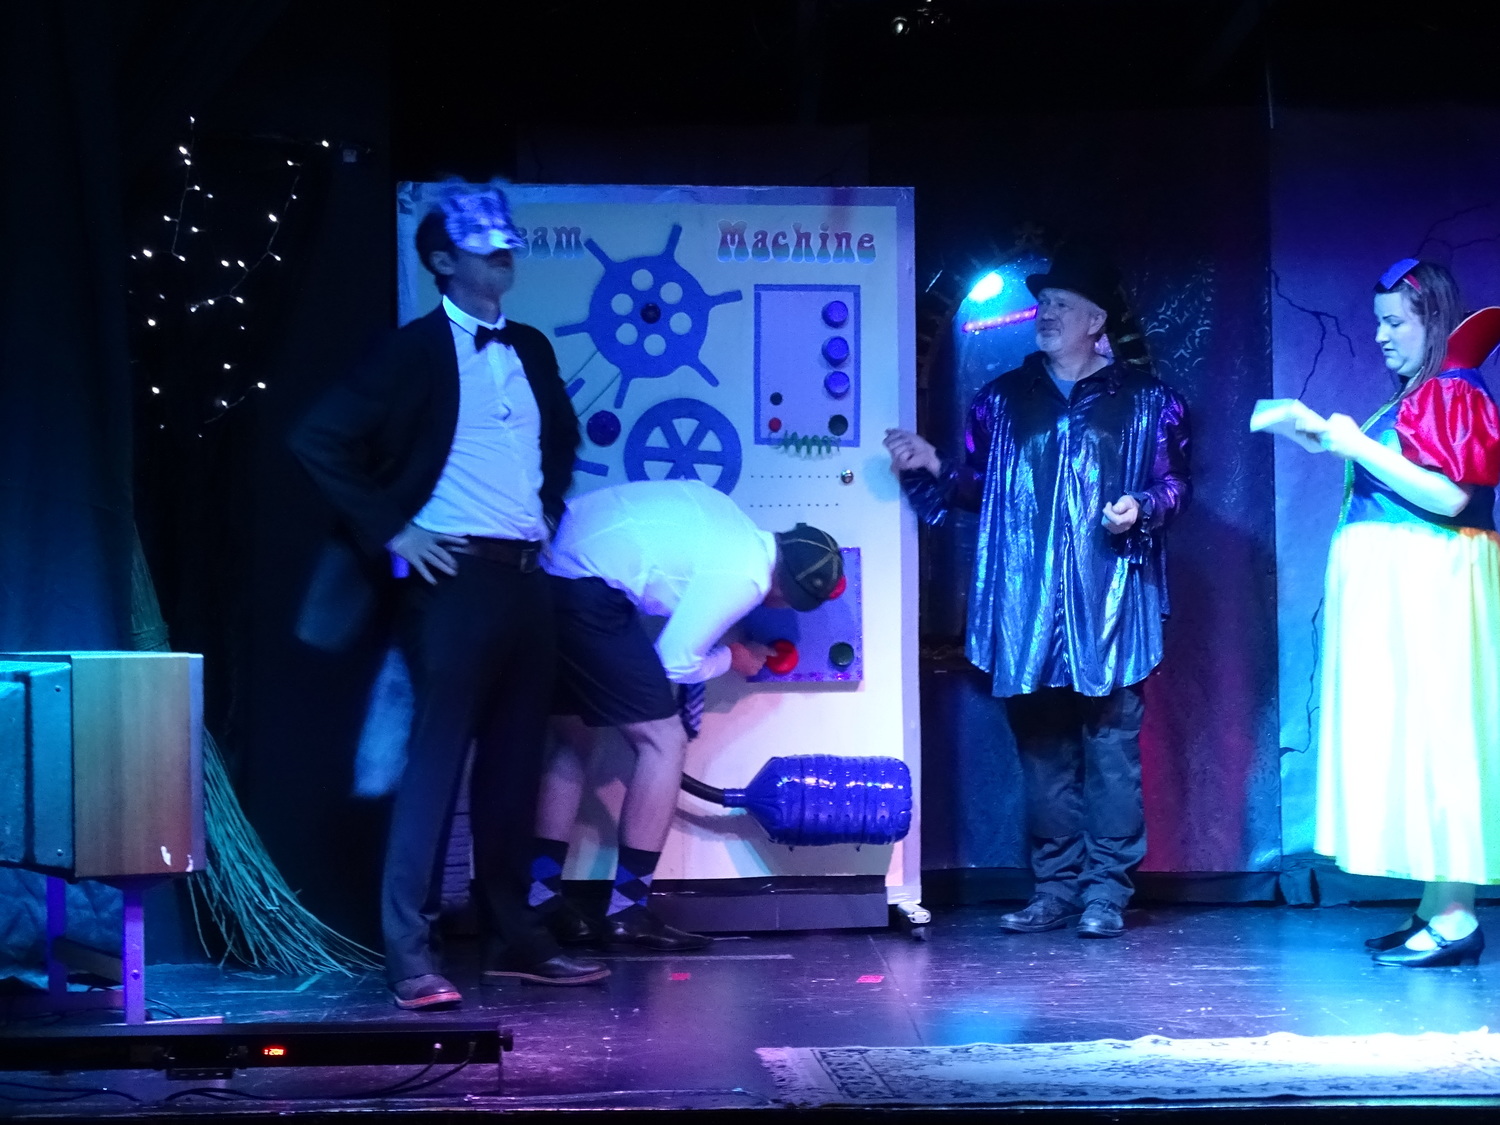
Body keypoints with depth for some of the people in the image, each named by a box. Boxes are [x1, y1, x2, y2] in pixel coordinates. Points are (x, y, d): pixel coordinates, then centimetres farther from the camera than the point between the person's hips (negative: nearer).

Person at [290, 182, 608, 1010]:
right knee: (436, 760, -7)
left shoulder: (529, 349, 13)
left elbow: (561, 435, 32)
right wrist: (391, 531, -11)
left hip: (526, 576, 6)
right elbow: (318, 442, -11)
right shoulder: (415, 350, -6)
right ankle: (410, 954, -4)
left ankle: (514, 938, 19)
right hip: (454, 576, -6)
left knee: (515, 764, 10)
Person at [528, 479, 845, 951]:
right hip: (586, 596, -10)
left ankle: (540, 900, 17)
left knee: (573, 736, 19)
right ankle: (627, 912, 0)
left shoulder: (730, 520, 15)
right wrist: (732, 659, 15)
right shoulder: (743, 577, -9)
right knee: (663, 740, -1)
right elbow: (676, 662, -4)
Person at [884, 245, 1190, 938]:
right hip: (1026, 603, 3)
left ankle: (1106, 890, 1)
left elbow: (1173, 482, 3)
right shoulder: (1004, 398, 15)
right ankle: (1055, 888, 12)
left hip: (1109, 601, -3)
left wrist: (1142, 507, -16)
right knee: (1042, 747, 6)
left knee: (1110, 743, -3)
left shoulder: (1144, 398, 7)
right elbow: (977, 485, 15)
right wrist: (933, 468, -3)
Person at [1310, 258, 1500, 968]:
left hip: (1427, 587, -9)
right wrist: (1336, 445, 12)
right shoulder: (1411, 398, 16)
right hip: (1392, 588, 9)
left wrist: (1362, 448, -15)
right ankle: (1436, 912, 9)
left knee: (1428, 732, -10)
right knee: (1406, 738, 7)